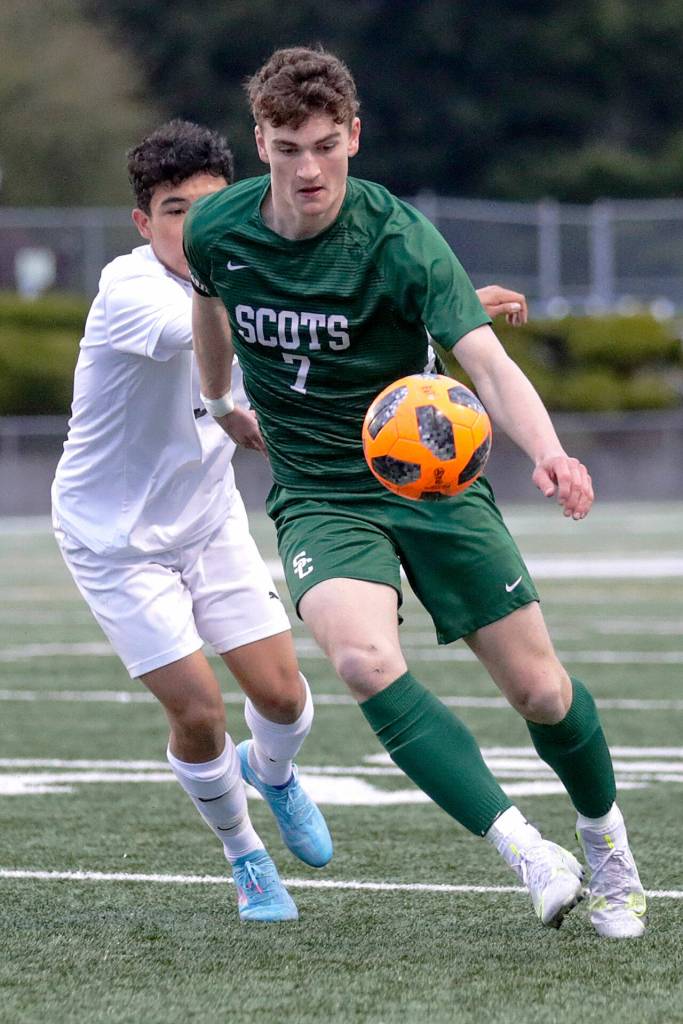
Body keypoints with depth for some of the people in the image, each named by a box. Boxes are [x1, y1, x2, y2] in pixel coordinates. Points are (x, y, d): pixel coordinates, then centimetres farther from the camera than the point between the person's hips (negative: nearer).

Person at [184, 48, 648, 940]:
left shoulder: (397, 239, -20)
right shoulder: (216, 229, -8)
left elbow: (487, 362, -32)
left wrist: (548, 452, -51)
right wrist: (219, 400, 33)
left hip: (431, 480, -1)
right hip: (319, 494, 1)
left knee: (540, 689, -1)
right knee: (365, 660, -30)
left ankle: (609, 850, 30)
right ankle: (525, 851, -28)